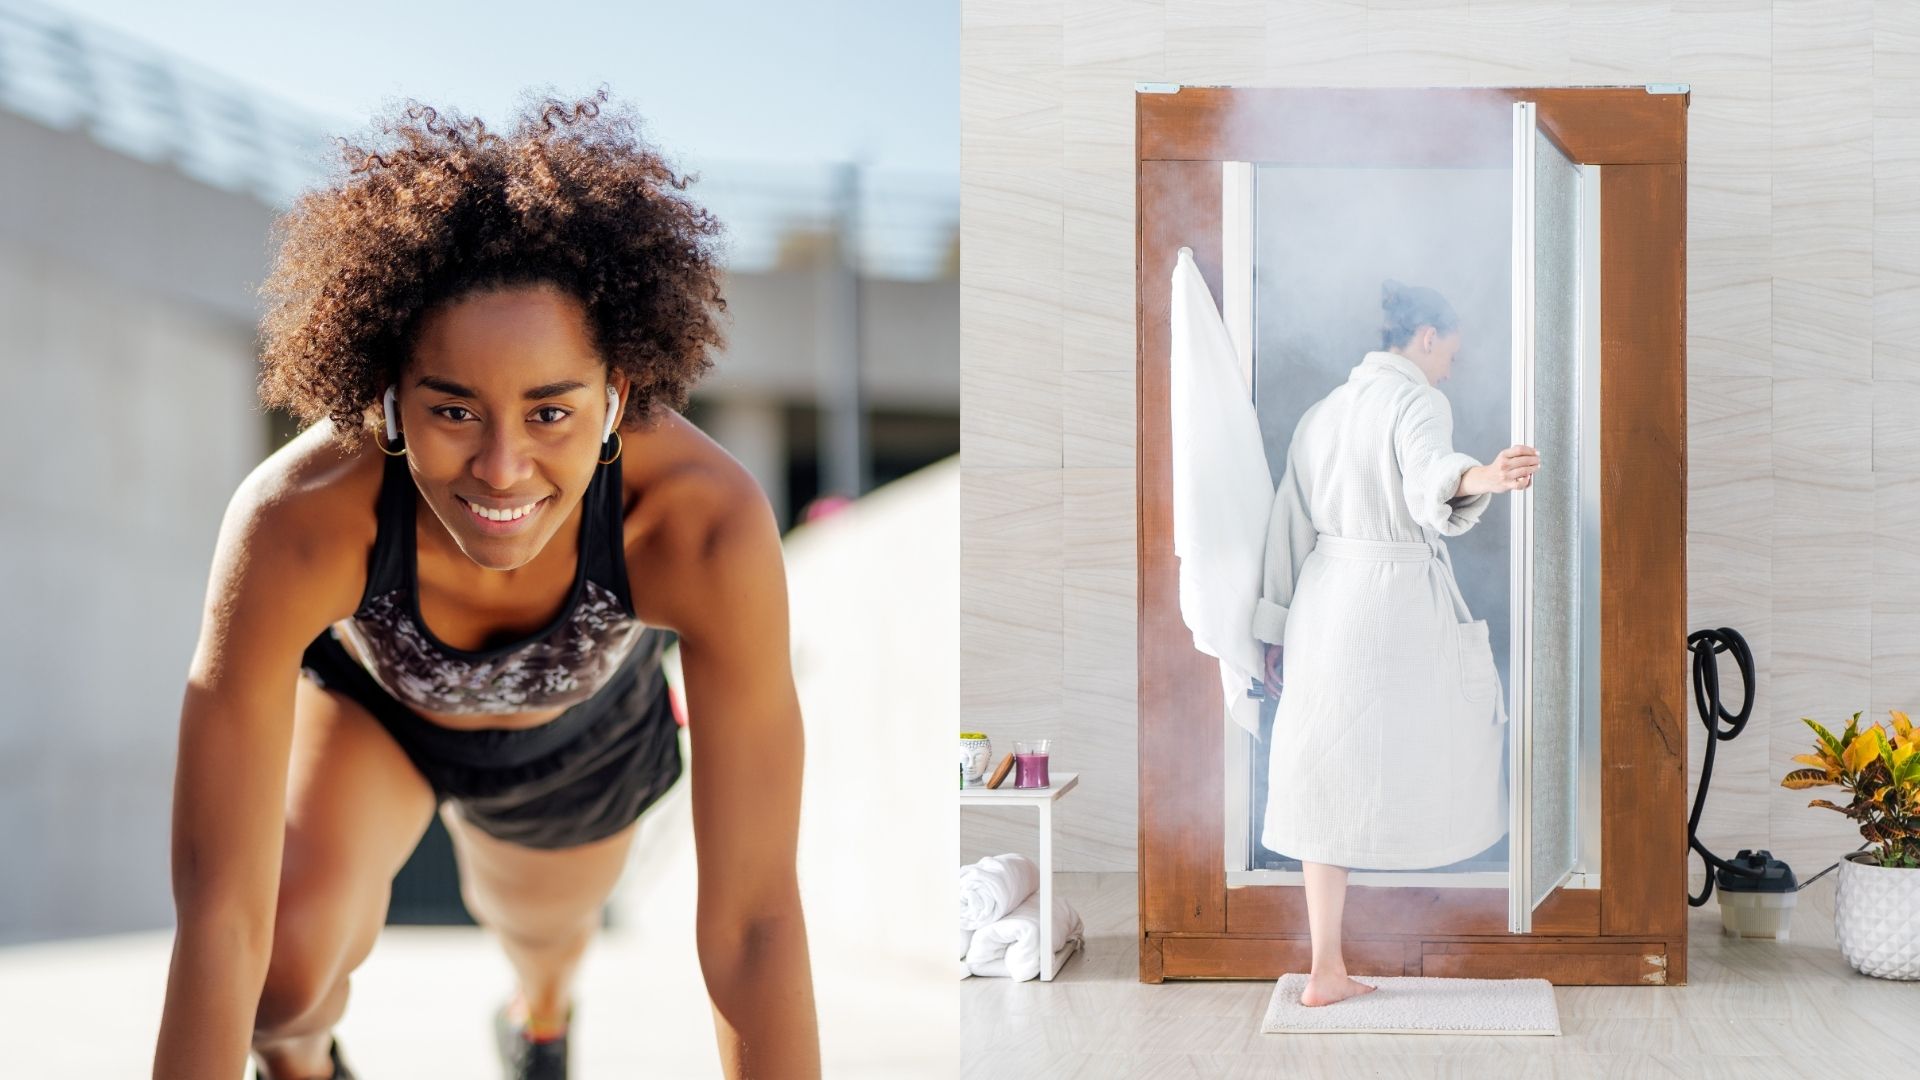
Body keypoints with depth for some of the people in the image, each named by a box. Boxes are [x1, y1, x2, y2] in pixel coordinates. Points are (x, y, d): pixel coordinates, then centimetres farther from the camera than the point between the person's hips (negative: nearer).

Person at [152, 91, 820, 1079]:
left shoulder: (708, 525, -44)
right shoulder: (292, 522, -44)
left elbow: (752, 918, -40)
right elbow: (219, 917, -42)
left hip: (577, 725, 2)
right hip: (362, 693, -1)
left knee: (538, 926, 28)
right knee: (291, 961, -27)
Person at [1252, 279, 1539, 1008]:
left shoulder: (1322, 411, 16)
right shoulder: (1418, 402, -7)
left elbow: (1290, 524, 16)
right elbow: (1427, 478, -30)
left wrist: (1277, 631, 20)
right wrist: (1480, 478, -51)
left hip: (1324, 601, 7)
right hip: (1397, 600, -7)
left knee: (1328, 781, 5)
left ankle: (1328, 969, 4)